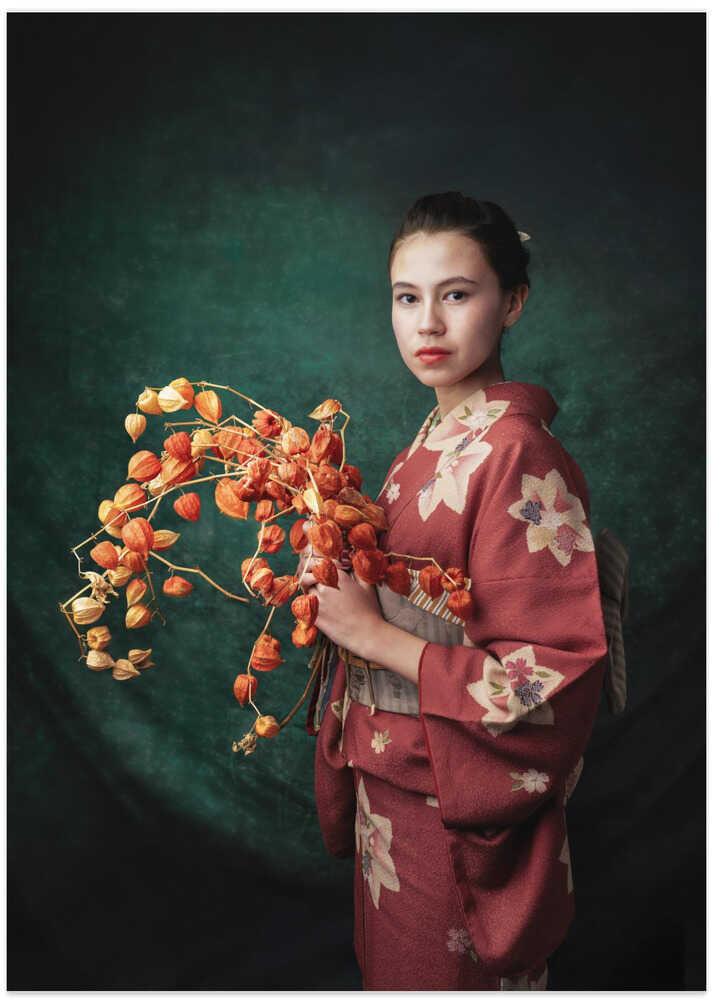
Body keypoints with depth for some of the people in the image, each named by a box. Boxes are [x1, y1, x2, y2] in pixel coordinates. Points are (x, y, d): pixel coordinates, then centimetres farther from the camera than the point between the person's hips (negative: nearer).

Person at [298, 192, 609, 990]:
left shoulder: (518, 455, -23)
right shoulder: (430, 442, 3)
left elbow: (556, 676, -25)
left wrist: (376, 636, -24)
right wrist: (340, 585, -5)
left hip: (459, 819, -7)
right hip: (389, 788, 8)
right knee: (390, 967, 27)